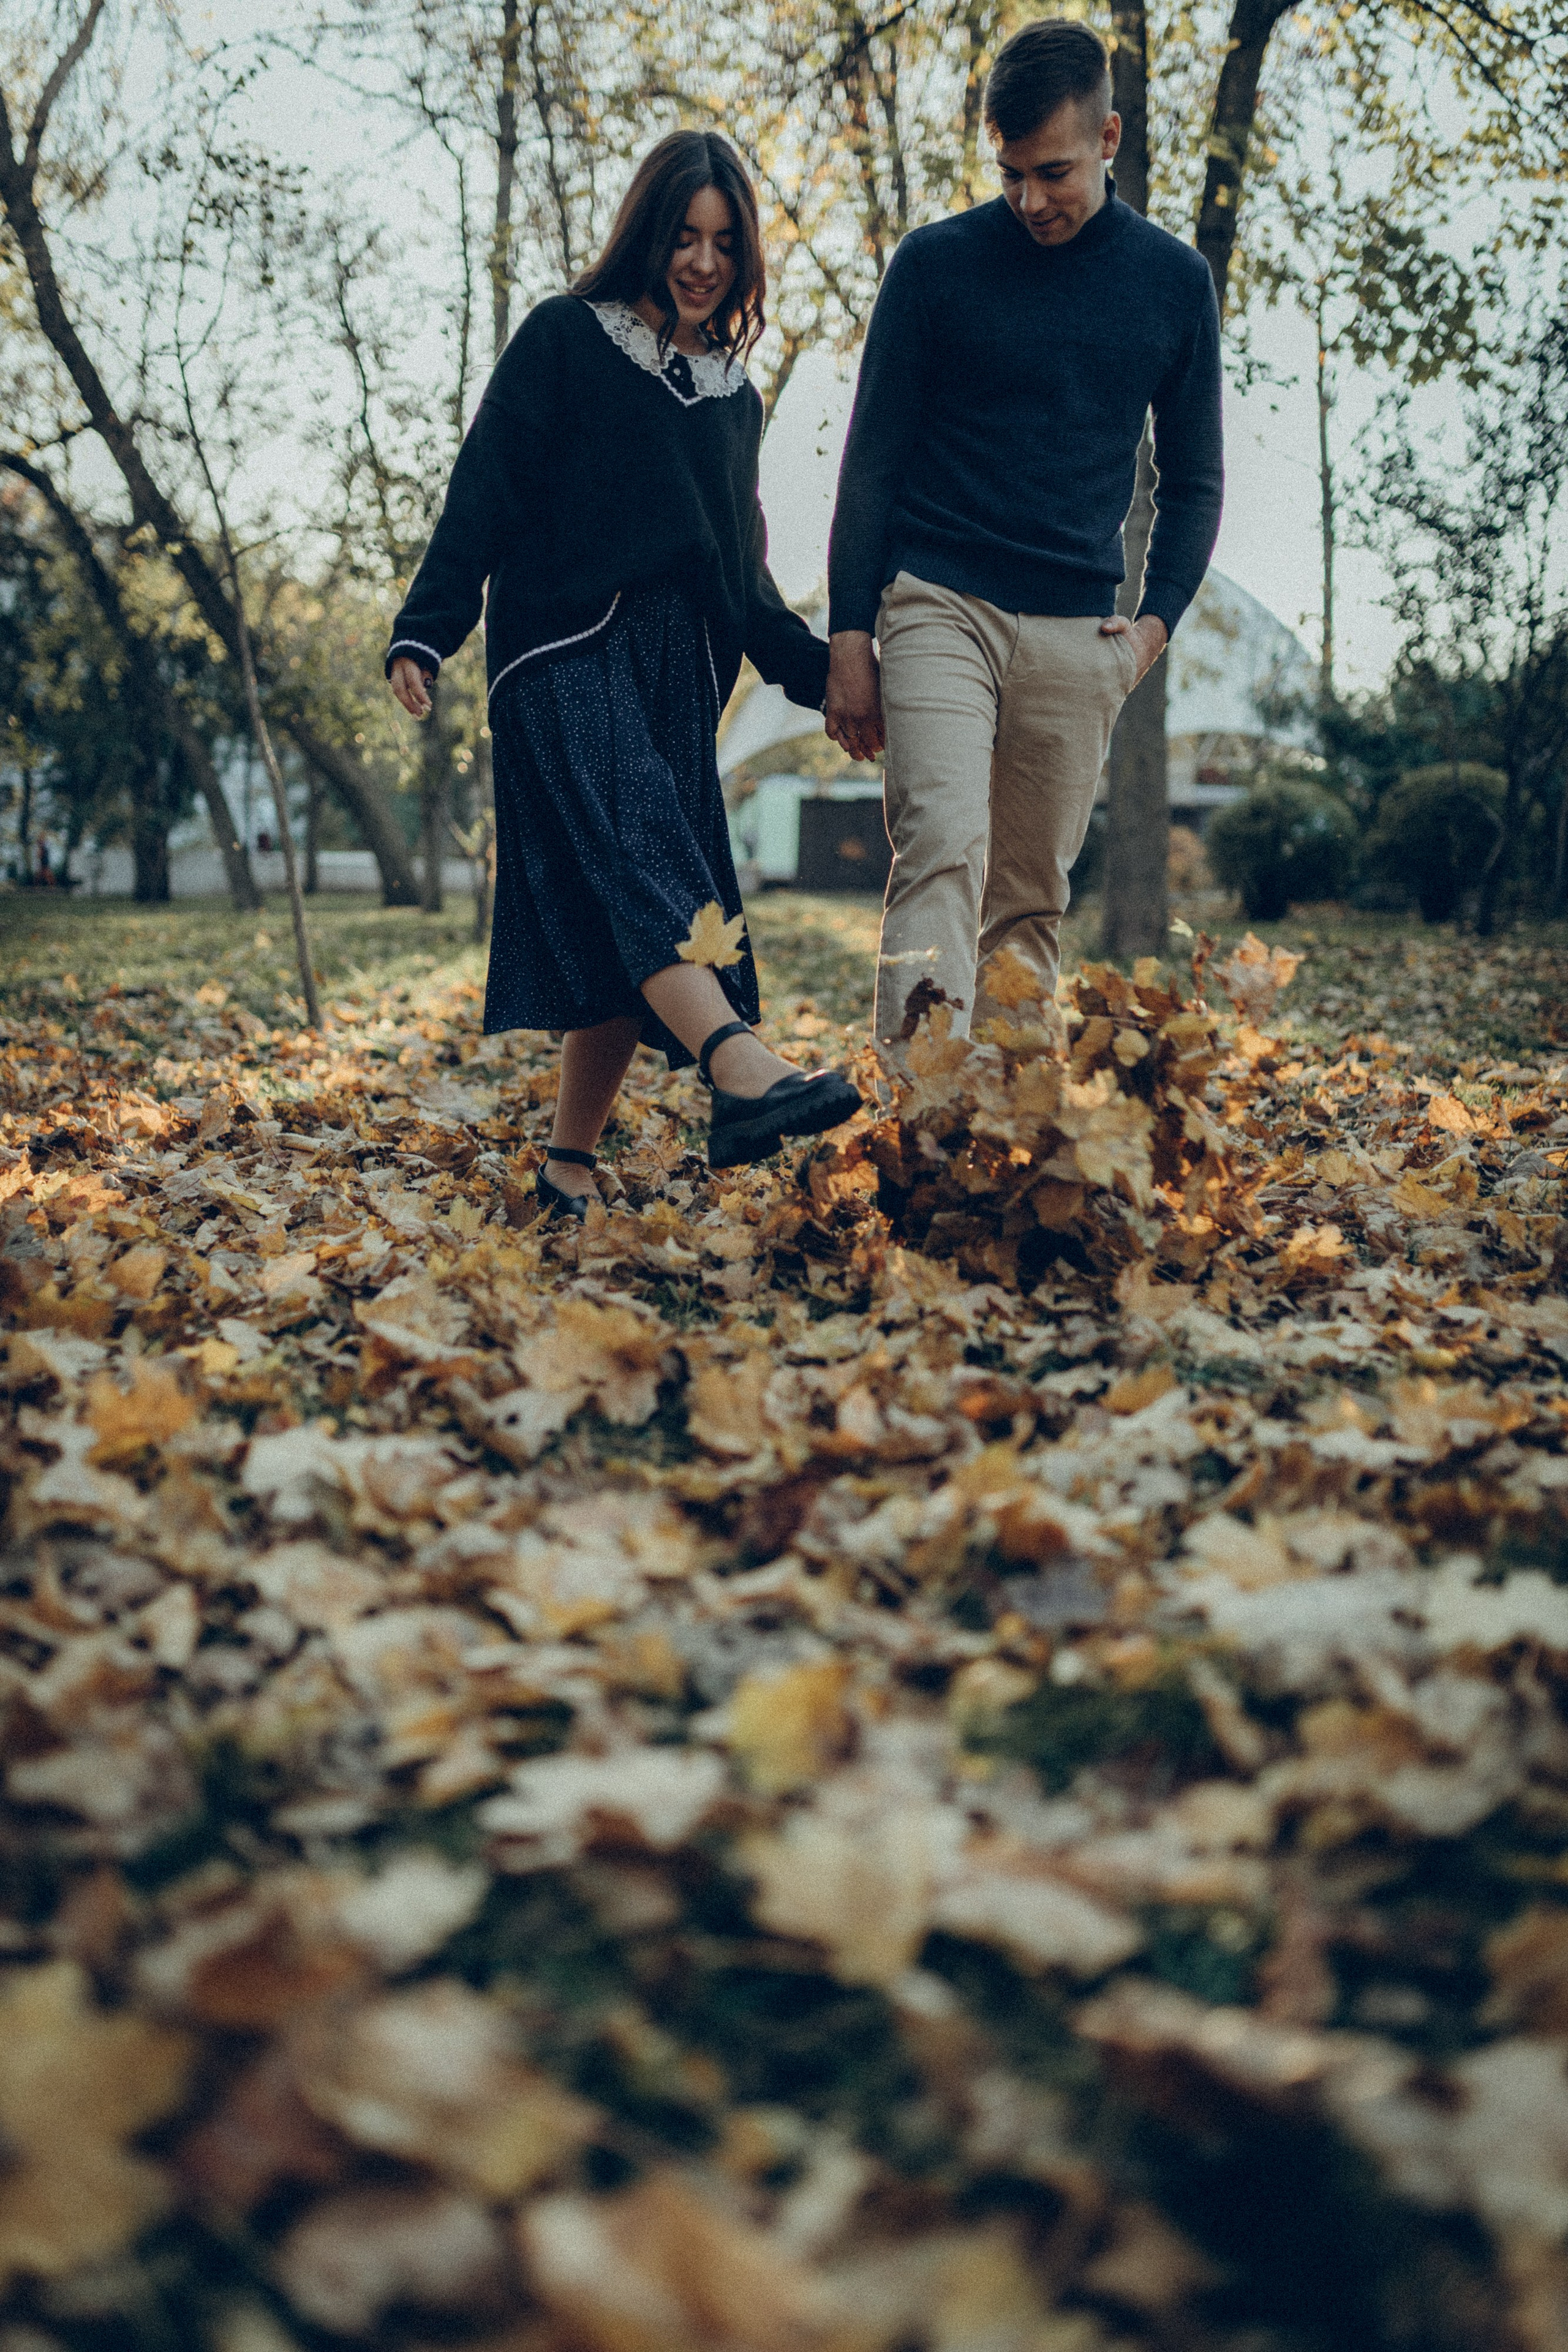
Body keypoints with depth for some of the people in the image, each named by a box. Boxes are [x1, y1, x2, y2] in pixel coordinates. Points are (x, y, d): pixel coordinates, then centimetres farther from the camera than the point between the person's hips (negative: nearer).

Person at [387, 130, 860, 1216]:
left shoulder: (736, 394, 23)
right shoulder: (564, 340, 7)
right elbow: (485, 493, -1)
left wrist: (823, 672, 19)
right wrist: (425, 631, -12)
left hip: (678, 671, 6)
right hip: (566, 649, -6)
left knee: (634, 924, -3)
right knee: (634, 846, -29)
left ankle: (571, 1161, 4)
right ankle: (742, 1074, -51)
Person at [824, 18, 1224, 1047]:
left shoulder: (1174, 281, 9)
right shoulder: (937, 263, 3)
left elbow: (1195, 479, 17)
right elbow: (872, 461, 4)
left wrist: (1159, 619, 2)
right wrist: (849, 639, -2)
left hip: (1076, 633, 3)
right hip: (939, 604, -3)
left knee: (1030, 902, 5)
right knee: (945, 843, -21)